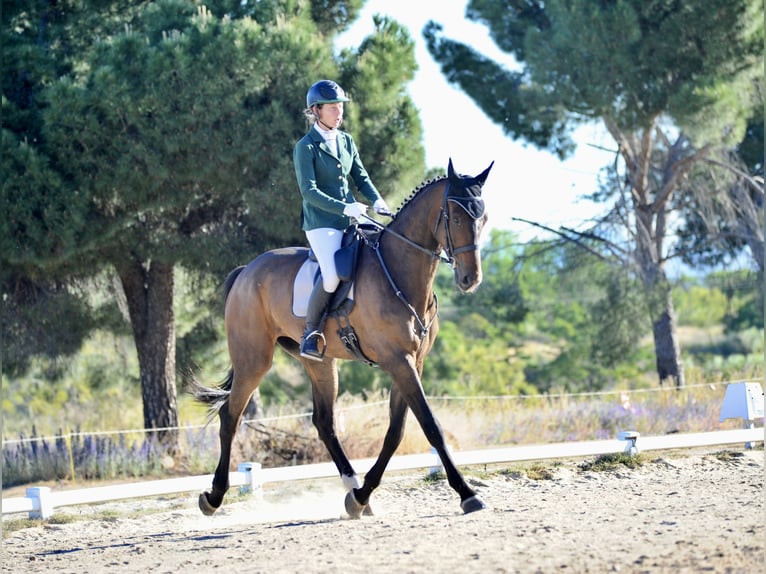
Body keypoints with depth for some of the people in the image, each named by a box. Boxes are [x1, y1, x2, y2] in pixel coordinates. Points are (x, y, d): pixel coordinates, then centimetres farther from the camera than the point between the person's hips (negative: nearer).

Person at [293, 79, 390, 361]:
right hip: (321, 223, -7)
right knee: (334, 275, -27)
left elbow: (361, 178, 18)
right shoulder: (306, 147, -6)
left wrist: (377, 201, -2)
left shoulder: (346, 141, 13)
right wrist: (344, 208, -24)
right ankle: (310, 335, -11)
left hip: (351, 220, 7)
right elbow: (309, 191, -14)